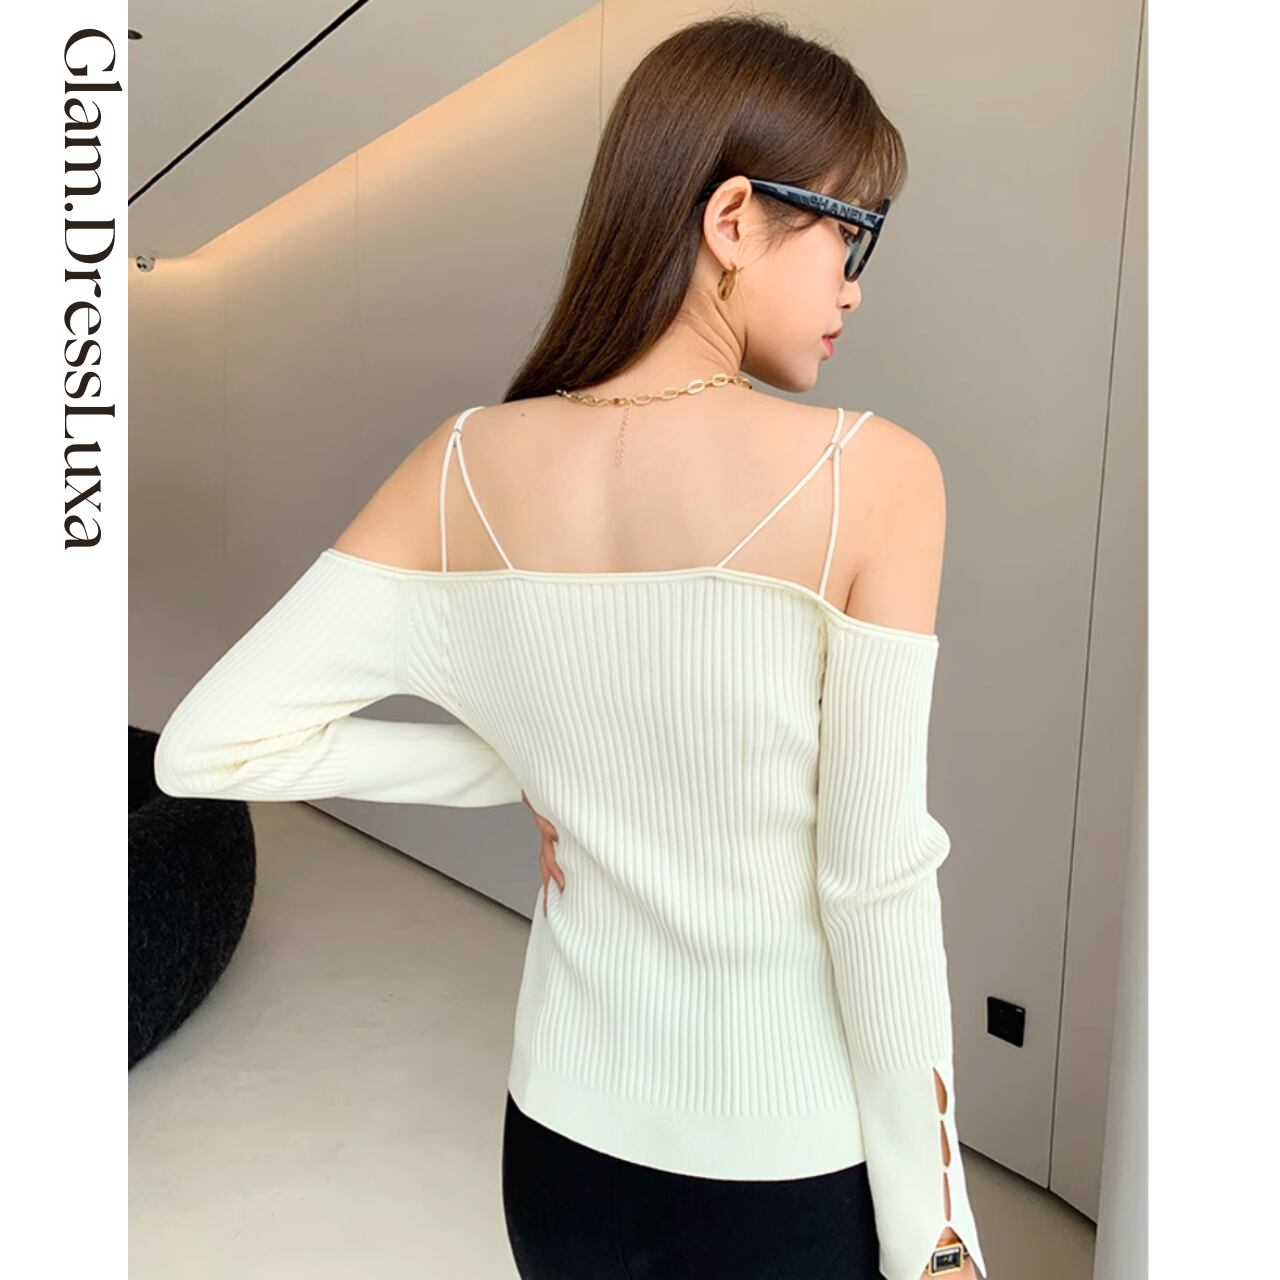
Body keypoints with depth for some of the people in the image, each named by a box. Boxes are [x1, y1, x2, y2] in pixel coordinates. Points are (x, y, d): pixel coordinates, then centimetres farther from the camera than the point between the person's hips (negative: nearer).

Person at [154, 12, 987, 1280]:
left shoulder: (465, 471, -12)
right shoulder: (873, 475, -22)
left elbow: (208, 745, -9)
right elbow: (874, 885, -19)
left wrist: (522, 768, -5)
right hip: (801, 1177, -2)